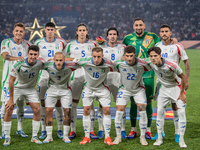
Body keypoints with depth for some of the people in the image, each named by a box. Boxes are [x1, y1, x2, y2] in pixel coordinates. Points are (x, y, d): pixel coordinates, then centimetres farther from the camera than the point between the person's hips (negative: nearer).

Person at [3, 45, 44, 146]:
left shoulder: (40, 64, -18)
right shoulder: (18, 64, -28)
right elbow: (11, 81, -22)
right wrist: (11, 99, -21)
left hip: (30, 88, 3)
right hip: (16, 88, -2)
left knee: (37, 109, -9)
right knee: (8, 110, -13)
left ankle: (34, 137, 5)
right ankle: (7, 137, 1)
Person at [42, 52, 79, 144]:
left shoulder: (69, 66, -26)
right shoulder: (48, 66, -23)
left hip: (65, 90, 0)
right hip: (52, 89, 1)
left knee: (67, 112, -4)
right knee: (48, 111, -5)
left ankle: (65, 136, 11)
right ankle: (49, 136, 6)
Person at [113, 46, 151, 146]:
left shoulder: (142, 64, -25)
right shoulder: (119, 64, -23)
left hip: (139, 89, -1)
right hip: (125, 89, 1)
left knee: (142, 110, -11)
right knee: (119, 110, -7)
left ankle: (142, 137, 5)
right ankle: (118, 136, 9)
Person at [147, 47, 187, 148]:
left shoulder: (171, 66, -31)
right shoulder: (151, 64, -17)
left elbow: (183, 77, -18)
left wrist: (181, 93, -14)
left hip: (176, 87, -4)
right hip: (164, 88, 4)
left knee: (181, 112, -10)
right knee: (160, 111, -3)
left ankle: (181, 139, 0)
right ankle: (159, 138, 8)